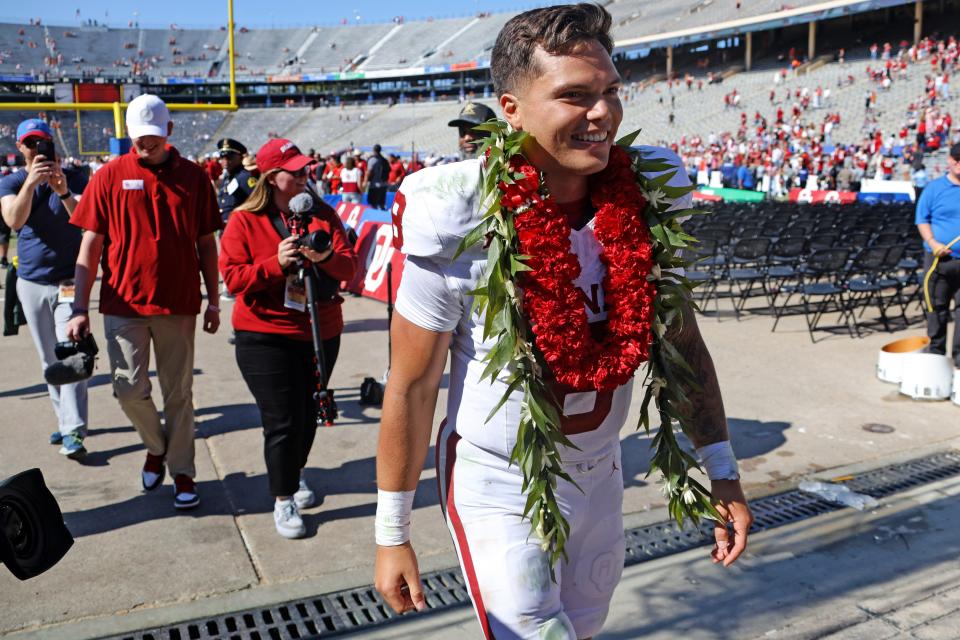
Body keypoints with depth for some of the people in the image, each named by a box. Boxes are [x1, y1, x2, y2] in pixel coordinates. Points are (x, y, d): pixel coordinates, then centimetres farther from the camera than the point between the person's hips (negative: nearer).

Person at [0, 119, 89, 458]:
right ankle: (65, 421, 21)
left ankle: (74, 433, -13)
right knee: (49, 360, 11)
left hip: (69, 280, -3)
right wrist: (31, 182, -32)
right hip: (31, 282, 3)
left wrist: (64, 192, -35)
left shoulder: (73, 178, -3)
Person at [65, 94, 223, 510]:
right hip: (124, 304, 0)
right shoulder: (110, 176, 0)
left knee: (178, 393, 7)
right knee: (129, 389, -3)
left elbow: (206, 244, 7)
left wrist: (213, 301, 5)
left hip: (179, 304, 1)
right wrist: (80, 308, -5)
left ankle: (182, 471, 21)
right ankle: (156, 446, 26)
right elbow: (90, 246, 0)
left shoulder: (193, 177, 3)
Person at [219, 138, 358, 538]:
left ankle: (296, 473, 43)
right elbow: (233, 278, -11)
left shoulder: (322, 214, 4)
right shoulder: (244, 221, -5)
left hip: (321, 332, 4)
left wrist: (325, 257, -22)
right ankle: (283, 500, 16)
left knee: (307, 413, 17)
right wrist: (276, 263, -24)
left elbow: (348, 267, -1)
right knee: (282, 421, -3)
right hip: (265, 336, -4)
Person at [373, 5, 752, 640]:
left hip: (599, 474, 5)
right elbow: (412, 386, -15)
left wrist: (722, 470, 1)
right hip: (499, 488, -5)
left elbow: (681, 340, 1)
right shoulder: (459, 225, -23)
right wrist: (392, 534, -8)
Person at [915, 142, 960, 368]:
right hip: (939, 259, -1)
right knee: (937, 306, 8)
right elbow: (922, 220, 3)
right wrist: (934, 244, -12)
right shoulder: (934, 188, 2)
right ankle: (936, 350, 20)